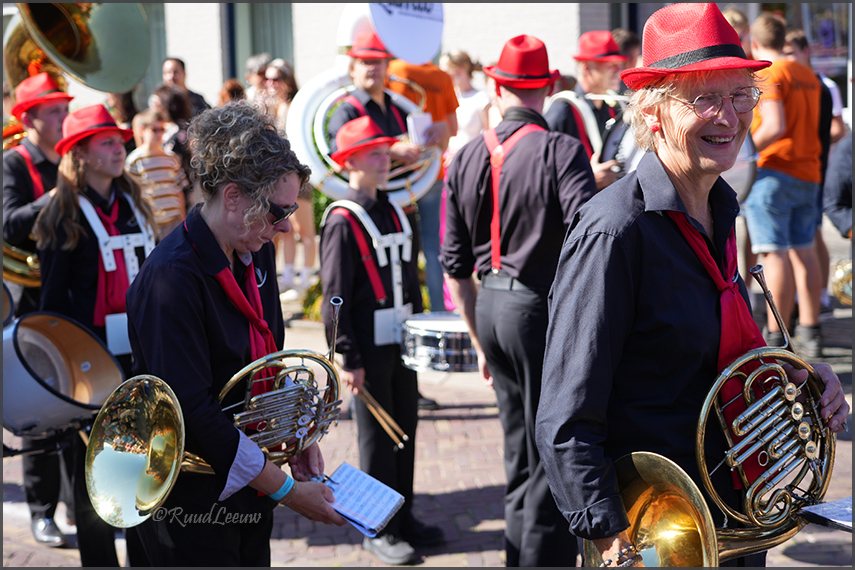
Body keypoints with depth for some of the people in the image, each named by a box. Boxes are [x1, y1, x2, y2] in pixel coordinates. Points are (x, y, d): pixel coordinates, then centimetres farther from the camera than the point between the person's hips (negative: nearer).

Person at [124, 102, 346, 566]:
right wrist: (286, 490, -22)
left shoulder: (255, 254, 2)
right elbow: (192, 411, -28)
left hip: (250, 487, 8)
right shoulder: (172, 276, -25)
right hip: (190, 500, -8)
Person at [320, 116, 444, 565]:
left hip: (401, 343, 7)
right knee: (377, 438, 1)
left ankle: (403, 517, 26)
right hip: (369, 347, -7)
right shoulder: (342, 220, -11)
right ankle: (379, 531, 12)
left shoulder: (394, 213, 12)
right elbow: (335, 295, -14)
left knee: (406, 430, 13)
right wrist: (348, 359, -16)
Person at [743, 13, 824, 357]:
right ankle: (810, 332, 16)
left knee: (775, 253, -7)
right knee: (803, 250, 13)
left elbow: (775, 126, -22)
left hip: (775, 173, -8)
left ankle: (775, 337, -7)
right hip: (809, 173, 8)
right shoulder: (808, 76, 15)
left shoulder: (768, 75, -11)